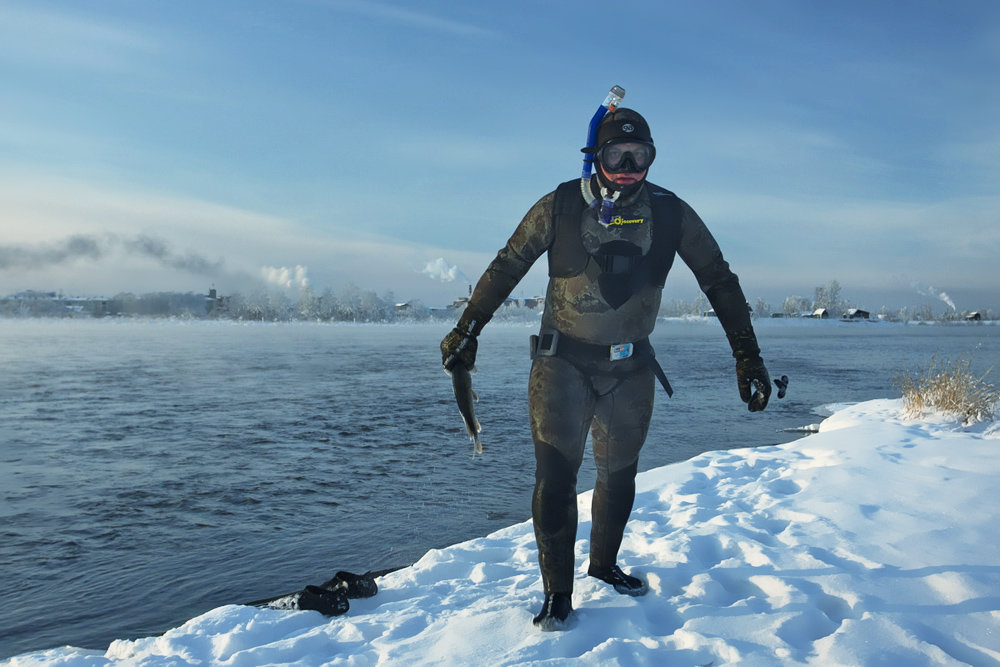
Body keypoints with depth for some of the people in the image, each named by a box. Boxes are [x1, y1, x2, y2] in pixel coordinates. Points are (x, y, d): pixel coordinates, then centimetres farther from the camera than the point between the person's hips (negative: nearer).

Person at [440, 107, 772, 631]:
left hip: (630, 369, 3)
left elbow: (719, 281, 3)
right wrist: (466, 331, 2)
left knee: (619, 475, 15)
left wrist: (747, 355, 0)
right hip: (563, 362, -2)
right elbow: (506, 267, 1)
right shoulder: (560, 207, -8)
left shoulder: (671, 213, -4)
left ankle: (604, 564, 39)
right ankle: (557, 593, 10)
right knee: (555, 476, -7)